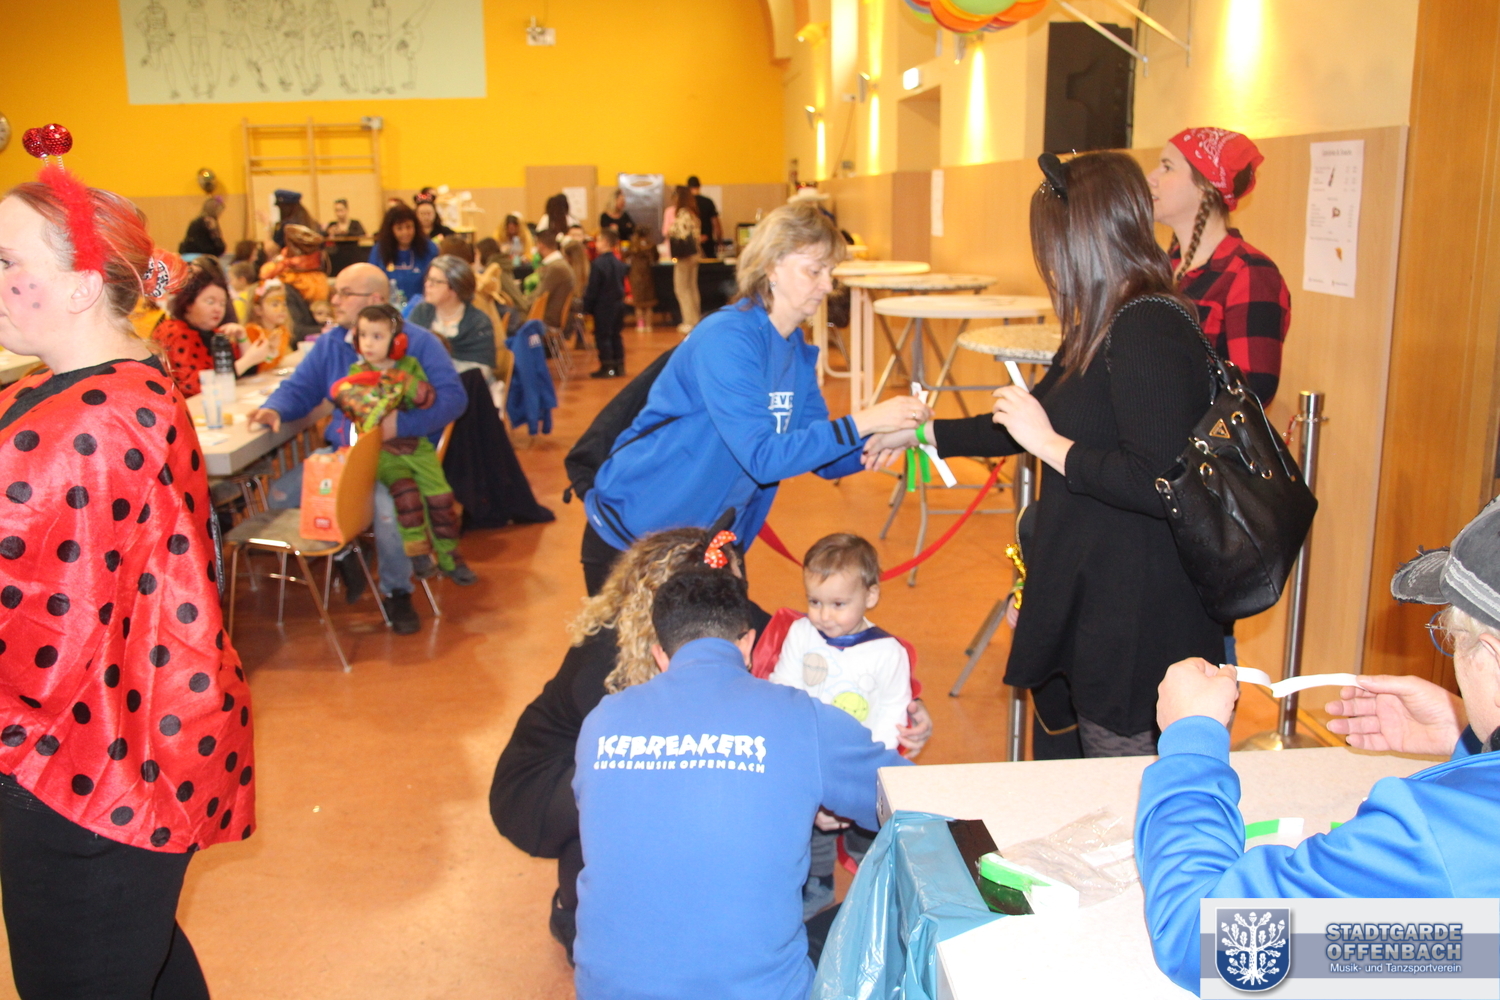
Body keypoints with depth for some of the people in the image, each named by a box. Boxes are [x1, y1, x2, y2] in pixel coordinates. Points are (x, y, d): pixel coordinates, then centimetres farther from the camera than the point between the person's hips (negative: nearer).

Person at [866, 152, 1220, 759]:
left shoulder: (1152, 331, -21)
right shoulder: (1104, 328, 11)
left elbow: (1156, 483, -30)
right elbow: (1029, 427, 23)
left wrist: (1048, 444, -18)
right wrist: (922, 431, 28)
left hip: (1135, 620, -10)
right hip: (1085, 599, 10)